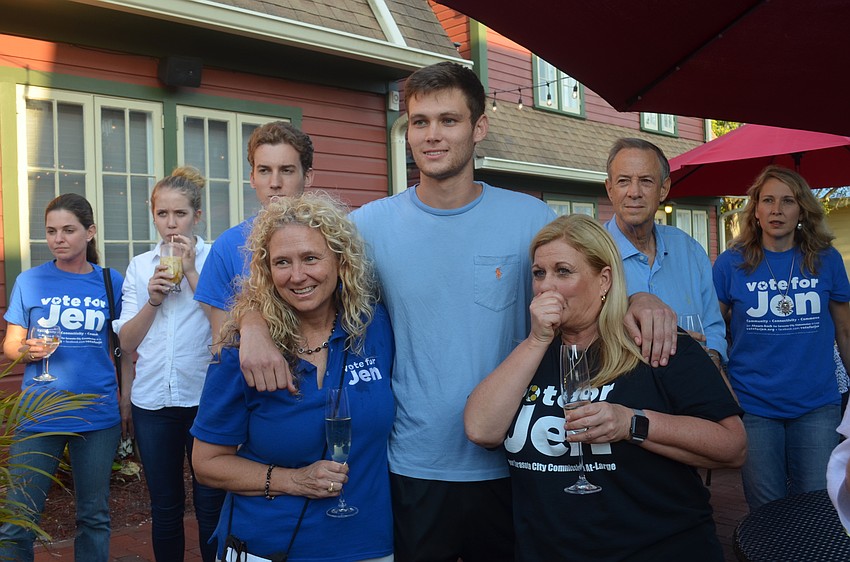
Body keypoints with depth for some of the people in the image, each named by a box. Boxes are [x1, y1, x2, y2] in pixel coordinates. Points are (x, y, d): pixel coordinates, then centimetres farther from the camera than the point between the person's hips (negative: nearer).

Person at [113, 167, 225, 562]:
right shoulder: (140, 266, 9)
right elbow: (127, 341, 6)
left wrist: (192, 271, -14)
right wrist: (153, 299, -9)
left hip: (206, 396, -3)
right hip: (152, 400, 3)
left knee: (210, 505, 4)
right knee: (164, 506, 13)